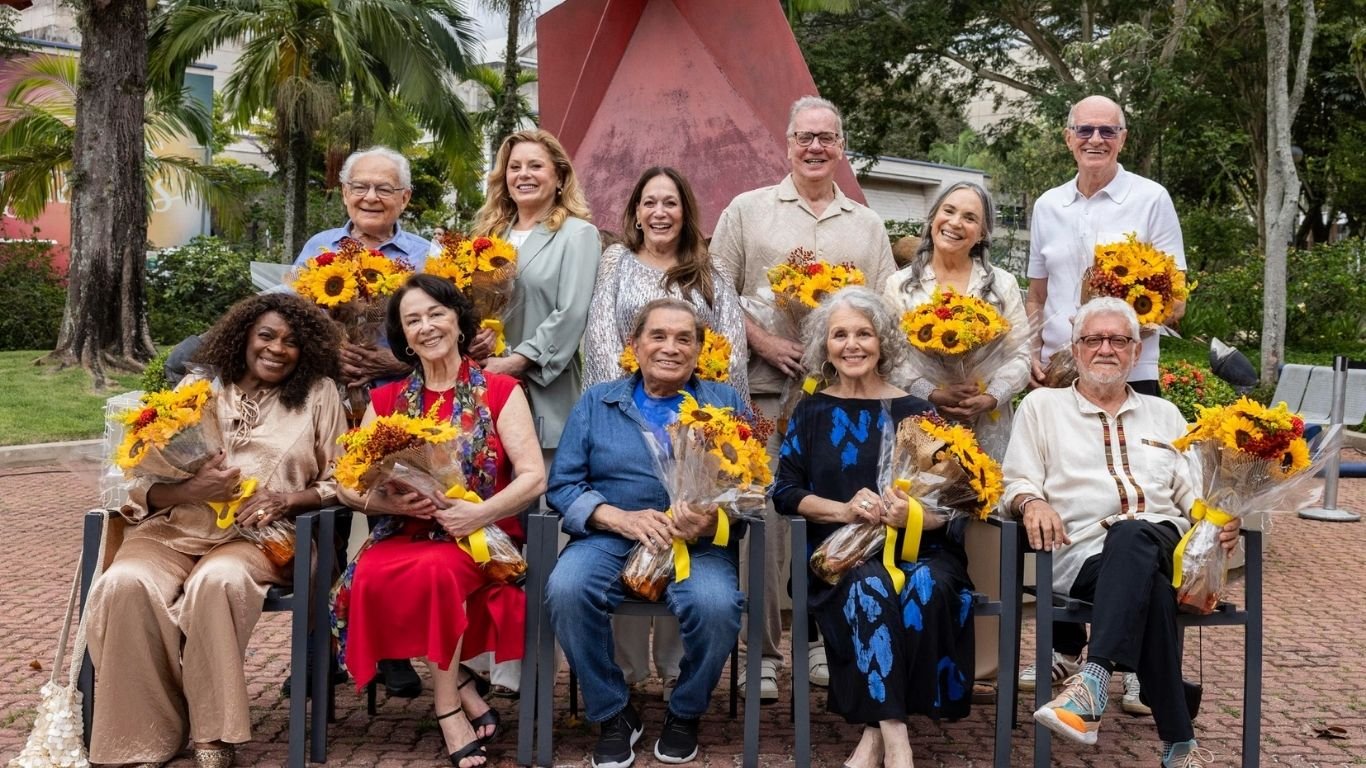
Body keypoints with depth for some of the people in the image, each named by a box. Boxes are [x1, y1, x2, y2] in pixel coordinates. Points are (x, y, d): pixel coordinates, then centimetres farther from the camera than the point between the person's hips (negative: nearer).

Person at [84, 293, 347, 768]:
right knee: (126, 584, -31)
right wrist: (188, 490, -13)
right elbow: (142, 483, 9)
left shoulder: (318, 394, 11)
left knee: (218, 581, -37)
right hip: (175, 527, 2)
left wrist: (289, 498, -10)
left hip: (258, 535, -2)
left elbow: (341, 483, 9)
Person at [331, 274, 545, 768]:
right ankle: (462, 688, -15)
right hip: (405, 535, 3)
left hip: (480, 538, -3)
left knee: (437, 569, -36)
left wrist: (480, 512, -23)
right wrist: (390, 500, -14)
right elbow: (348, 485, 7)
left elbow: (534, 477, -6)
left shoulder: (500, 391, 4)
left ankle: (448, 706, -16)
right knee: (370, 578, -30)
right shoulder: (386, 401, 13)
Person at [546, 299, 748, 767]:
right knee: (565, 589, -31)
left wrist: (715, 519, -19)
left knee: (715, 604, -32)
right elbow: (562, 485, 3)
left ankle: (685, 713, 0)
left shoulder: (725, 403, 13)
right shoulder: (596, 403, 14)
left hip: (699, 544, 0)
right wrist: (623, 518, -14)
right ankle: (613, 714, -7)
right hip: (610, 536, 1)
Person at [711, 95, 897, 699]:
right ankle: (762, 651, 4)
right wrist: (763, 342, -9)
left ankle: (823, 640, 18)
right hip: (767, 388, -2)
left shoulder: (867, 225, 17)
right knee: (764, 518, -4)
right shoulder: (748, 211, 9)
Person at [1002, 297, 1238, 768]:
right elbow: (1018, 482, 9)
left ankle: (1094, 680, -52)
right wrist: (1033, 503, -16)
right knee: (1153, 590, -38)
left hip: (1164, 546, 2)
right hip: (1085, 553, -1)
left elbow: (1192, 492, 21)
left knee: (1132, 536, -39)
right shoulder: (1042, 406, 20)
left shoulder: (1163, 414, 28)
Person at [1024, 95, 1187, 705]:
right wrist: (1033, 352, 3)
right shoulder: (1047, 207, 12)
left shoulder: (1150, 200, 0)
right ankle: (1064, 649, 21)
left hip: (1129, 377, -4)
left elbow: (1174, 299, -2)